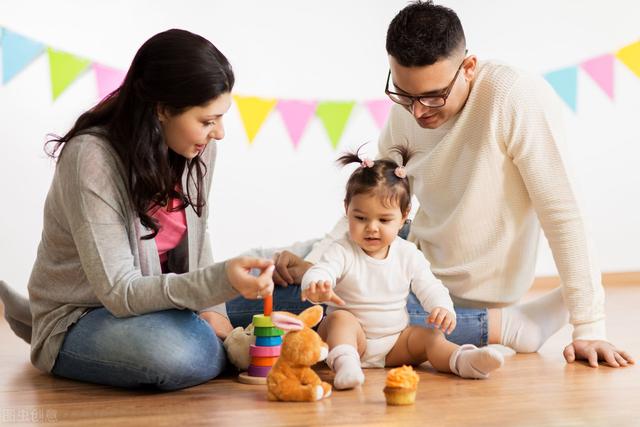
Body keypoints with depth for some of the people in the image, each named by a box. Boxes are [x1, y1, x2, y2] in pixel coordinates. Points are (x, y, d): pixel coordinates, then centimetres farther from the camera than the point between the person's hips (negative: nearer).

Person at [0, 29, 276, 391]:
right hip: (80, 317, -9)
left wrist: (211, 308, -9)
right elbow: (121, 293, -27)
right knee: (179, 352, -36)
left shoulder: (198, 148, -8)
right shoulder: (91, 159, -26)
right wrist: (221, 282, -40)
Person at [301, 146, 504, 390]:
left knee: (431, 337, -18)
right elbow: (319, 273, -25)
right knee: (341, 318, -32)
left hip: (395, 343, 3)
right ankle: (344, 362, -56)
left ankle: (463, 362, -42)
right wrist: (316, 287, -51)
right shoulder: (342, 252, -9)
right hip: (351, 335, -3)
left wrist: (443, 308, -22)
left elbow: (430, 288, 2)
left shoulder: (408, 255, 2)